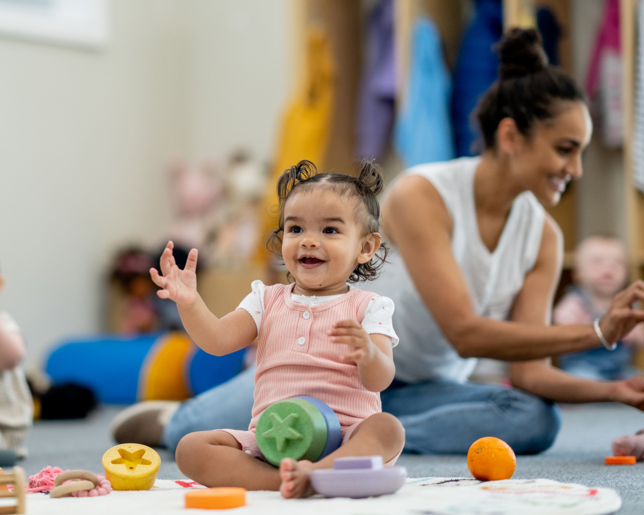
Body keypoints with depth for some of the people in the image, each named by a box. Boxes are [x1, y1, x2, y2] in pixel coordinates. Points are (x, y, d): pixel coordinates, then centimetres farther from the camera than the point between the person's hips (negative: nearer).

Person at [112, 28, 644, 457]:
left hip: (419, 387, 4)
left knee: (536, 419, -23)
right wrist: (594, 333, -32)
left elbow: (529, 372, -10)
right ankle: (172, 420, 5)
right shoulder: (421, 196, -23)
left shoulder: (544, 236, -6)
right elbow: (465, 333, -29)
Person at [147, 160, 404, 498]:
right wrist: (189, 302, -18)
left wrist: (368, 353, -33)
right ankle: (288, 480, -38)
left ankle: (317, 472, -56)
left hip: (344, 438, -3)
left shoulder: (367, 307, 4)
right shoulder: (267, 301, 15)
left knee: (387, 428, -33)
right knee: (190, 448, -19)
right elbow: (217, 340, 1)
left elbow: (380, 381, -9)